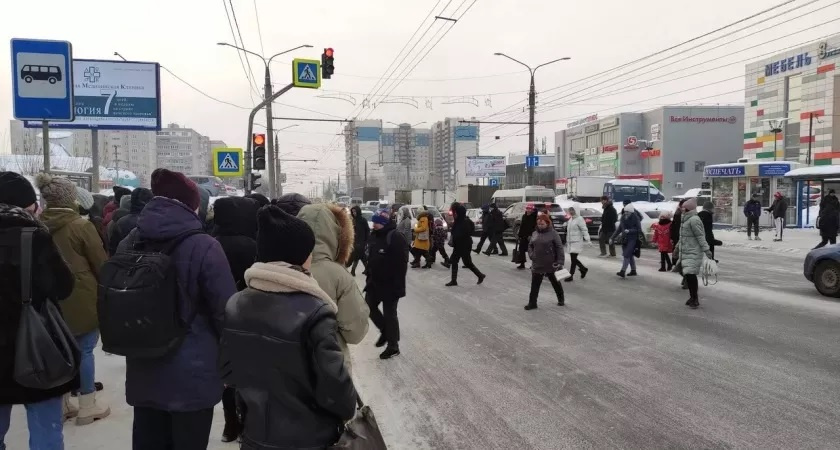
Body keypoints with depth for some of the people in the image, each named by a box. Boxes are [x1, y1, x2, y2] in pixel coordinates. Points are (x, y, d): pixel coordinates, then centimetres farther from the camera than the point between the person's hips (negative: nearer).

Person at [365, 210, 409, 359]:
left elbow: (401, 264, -22)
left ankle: (393, 346, 15)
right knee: (369, 307, 13)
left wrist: (397, 286, -24)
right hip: (375, 282, 8)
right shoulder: (374, 236, 7)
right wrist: (369, 278, 17)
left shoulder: (395, 237, -20)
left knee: (389, 313, 1)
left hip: (390, 284, -8)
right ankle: (385, 331, 35)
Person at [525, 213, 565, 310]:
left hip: (551, 265, -4)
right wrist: (531, 254, -1)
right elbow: (530, 246, 16)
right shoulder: (535, 234, 6)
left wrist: (560, 261, -17)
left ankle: (561, 299, 35)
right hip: (537, 265, 4)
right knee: (535, 284, 4)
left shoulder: (553, 233, -11)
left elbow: (559, 248, -13)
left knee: (555, 282, 15)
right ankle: (532, 303, 11)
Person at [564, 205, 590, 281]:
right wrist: (567, 241, 24)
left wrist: (587, 239, -24)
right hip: (571, 242, 9)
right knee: (574, 259, 12)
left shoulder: (579, 219, -12)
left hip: (577, 242, -9)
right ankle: (583, 269, 31)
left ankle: (571, 275, -3)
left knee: (573, 259, -7)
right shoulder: (571, 219, 14)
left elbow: (584, 230, -17)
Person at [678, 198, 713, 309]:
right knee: (687, 274, 12)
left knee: (691, 274, -13)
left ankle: (695, 298, -4)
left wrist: (706, 250, -21)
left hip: (693, 253, -9)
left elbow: (700, 236, -19)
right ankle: (692, 297, 23)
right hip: (685, 252, 9)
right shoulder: (686, 219, 13)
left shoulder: (694, 220, -15)